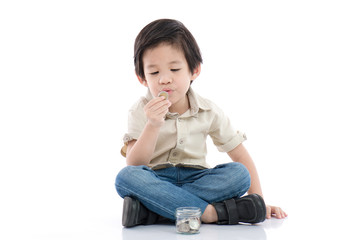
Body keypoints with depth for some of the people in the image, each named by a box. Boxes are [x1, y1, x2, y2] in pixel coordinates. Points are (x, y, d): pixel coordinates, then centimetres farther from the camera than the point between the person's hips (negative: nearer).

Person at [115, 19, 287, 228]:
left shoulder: (209, 111, 3)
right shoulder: (141, 112, -2)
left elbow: (241, 155, 6)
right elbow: (134, 165, -11)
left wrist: (258, 199, -3)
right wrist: (153, 125, -25)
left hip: (196, 179, 2)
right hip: (156, 181, -2)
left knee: (239, 174, -25)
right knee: (126, 177, -33)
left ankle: (149, 210, -32)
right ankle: (209, 212, -35)